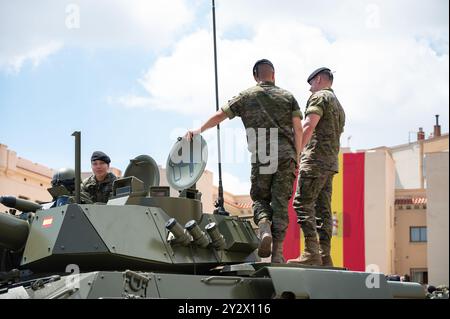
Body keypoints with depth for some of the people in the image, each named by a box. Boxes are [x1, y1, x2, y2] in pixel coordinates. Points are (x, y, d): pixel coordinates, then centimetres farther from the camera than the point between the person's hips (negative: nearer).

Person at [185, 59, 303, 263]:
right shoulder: (287, 97, 13)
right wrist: (297, 158, 5)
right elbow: (298, 129, 3)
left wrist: (199, 130, 26)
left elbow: (219, 116, 15)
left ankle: (264, 227, -16)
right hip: (286, 156, 1)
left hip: (260, 157, -1)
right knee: (280, 202, 3)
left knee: (259, 198, 15)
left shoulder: (246, 96, 11)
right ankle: (277, 252, -4)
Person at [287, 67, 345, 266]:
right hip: (331, 162, 9)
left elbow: (309, 126, -16)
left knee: (302, 204, -13)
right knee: (323, 210, 5)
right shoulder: (338, 105, 28)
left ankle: (311, 253, -22)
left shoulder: (319, 97, -1)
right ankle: (325, 256, 1)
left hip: (315, 159, -9)